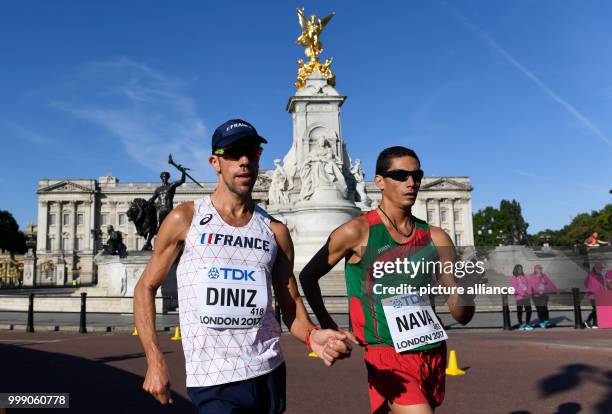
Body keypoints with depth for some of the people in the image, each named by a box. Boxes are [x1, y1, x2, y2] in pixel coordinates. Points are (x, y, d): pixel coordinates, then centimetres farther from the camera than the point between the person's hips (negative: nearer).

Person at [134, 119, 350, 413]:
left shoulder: (275, 231, 6)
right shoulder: (185, 220, -2)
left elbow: (290, 305, 8)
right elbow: (145, 288, 4)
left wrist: (311, 335, -14)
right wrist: (155, 361, -5)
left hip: (269, 373, 4)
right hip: (212, 381, -3)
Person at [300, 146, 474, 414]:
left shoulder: (435, 238, 2)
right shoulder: (357, 232, -10)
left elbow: (461, 315, 0)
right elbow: (308, 276, 3)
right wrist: (328, 326, 3)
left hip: (433, 353, 5)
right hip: (389, 357, -5)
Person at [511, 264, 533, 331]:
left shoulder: (524, 276, 12)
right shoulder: (514, 277, -1)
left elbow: (528, 284, 7)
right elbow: (515, 287, -10)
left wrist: (529, 293, -9)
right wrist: (522, 293, -19)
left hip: (526, 296, 4)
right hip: (519, 296, -4)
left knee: (529, 310, 0)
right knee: (519, 311, 3)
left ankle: (527, 325, 11)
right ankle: (521, 325, 12)